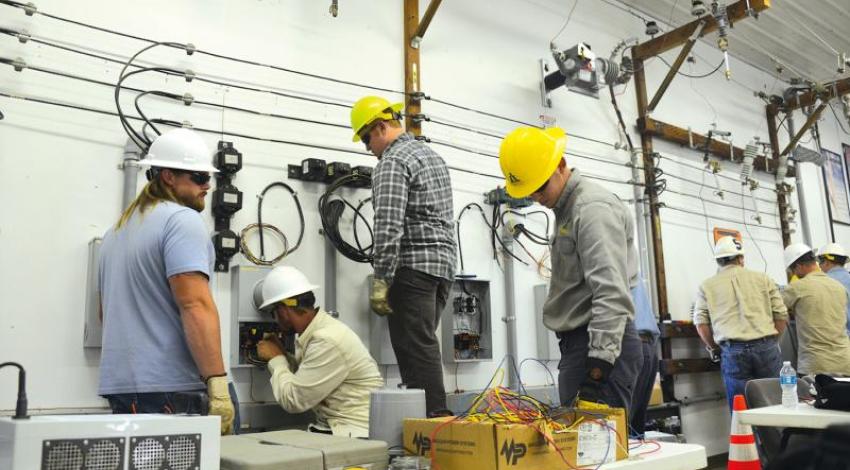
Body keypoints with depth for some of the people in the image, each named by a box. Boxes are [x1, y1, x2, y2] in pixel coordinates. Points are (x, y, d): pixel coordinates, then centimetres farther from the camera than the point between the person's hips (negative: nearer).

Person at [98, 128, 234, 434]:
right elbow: (195, 306, -22)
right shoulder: (182, 220, -11)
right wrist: (218, 385, -23)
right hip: (169, 386, -9)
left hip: (118, 384, 9)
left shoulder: (119, 228, 18)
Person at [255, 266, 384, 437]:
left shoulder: (328, 341, -20)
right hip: (331, 427, 8)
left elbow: (293, 401, -17)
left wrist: (276, 359, -5)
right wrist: (281, 355, 5)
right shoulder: (314, 332, 8)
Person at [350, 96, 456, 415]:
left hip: (413, 266, -9)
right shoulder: (432, 155, 22)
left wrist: (381, 280, -18)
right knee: (424, 345, 12)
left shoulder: (393, 161, -8)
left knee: (416, 349, -7)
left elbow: (389, 226, -19)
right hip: (444, 262, 10)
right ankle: (436, 416, 16)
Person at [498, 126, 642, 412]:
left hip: (605, 346, -10)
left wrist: (600, 362, -26)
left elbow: (612, 294, -22)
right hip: (579, 343, 10)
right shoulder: (567, 209, 19)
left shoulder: (593, 209, -13)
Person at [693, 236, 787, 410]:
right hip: (766, 348, 1)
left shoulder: (707, 286, 8)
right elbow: (782, 315, 6)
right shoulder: (762, 279, 11)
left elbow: (701, 323, 1)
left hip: (732, 351, -1)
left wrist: (714, 349, 14)